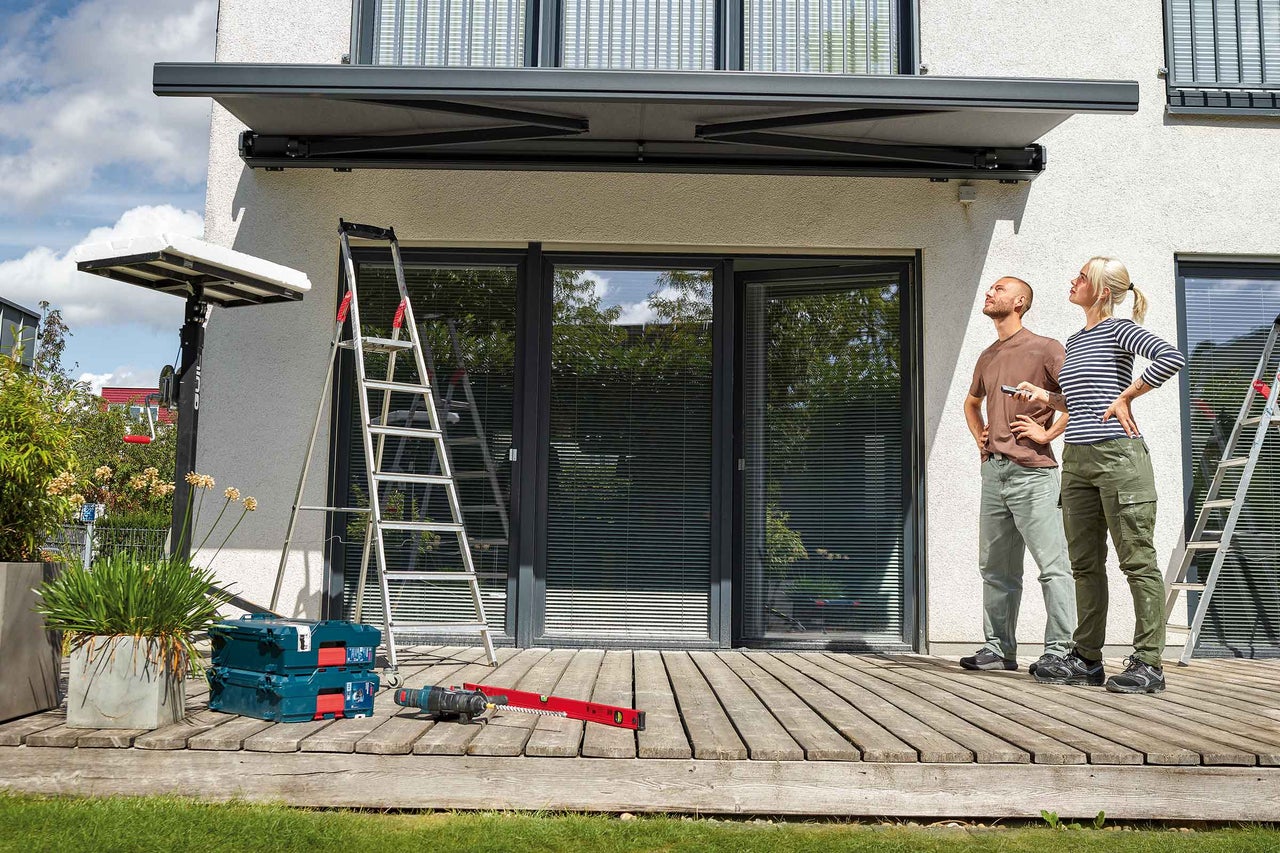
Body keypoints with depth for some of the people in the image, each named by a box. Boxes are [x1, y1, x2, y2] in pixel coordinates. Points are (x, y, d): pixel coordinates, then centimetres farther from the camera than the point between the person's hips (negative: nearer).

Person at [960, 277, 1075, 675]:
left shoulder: (1043, 348, -3)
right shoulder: (987, 357, 19)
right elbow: (972, 402, 38)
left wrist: (1049, 432, -13)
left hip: (1032, 473, -8)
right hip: (993, 471, 8)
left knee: (1053, 564, -7)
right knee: (995, 567, 10)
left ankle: (1059, 650, -4)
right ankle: (999, 647, 18)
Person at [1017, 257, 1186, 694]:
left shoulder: (1118, 330, -5)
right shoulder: (1074, 341, 19)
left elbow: (1172, 357, -21)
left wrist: (1126, 398, -15)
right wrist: (1046, 396, 11)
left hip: (1118, 455, -8)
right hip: (1077, 460, 9)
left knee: (1137, 560, -3)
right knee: (1085, 563, 10)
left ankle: (1148, 663, 1)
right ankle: (1087, 658, 16)